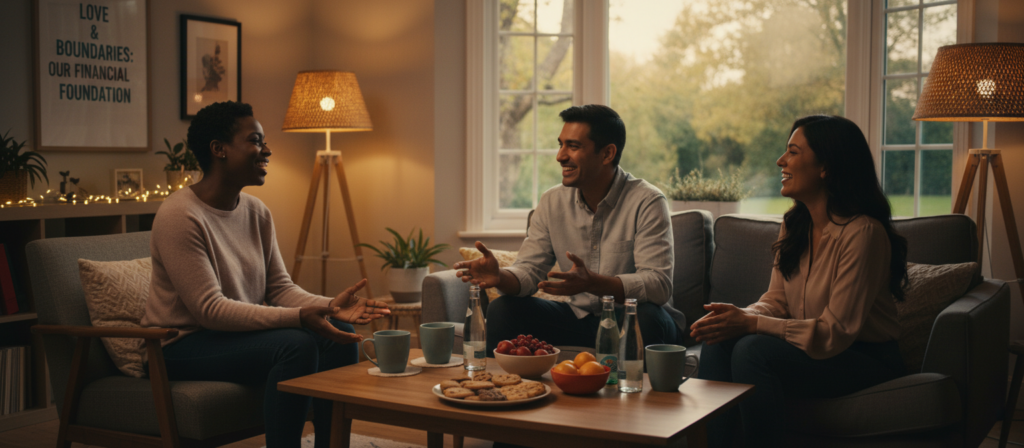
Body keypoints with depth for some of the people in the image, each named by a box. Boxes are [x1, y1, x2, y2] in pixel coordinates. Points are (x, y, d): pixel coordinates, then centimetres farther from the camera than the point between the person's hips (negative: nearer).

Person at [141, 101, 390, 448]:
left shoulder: (257, 212, 5)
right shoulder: (179, 216, -19)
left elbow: (280, 288, 4)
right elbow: (210, 309, -24)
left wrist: (330, 306, -16)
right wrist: (299, 317, -32)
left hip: (239, 333, 8)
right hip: (182, 346, -8)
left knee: (339, 335, -12)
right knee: (296, 344, -29)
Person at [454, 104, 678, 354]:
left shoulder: (647, 202, -15)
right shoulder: (552, 202, 2)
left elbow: (659, 285, -25)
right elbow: (529, 271, 0)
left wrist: (592, 283, -40)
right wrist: (500, 277, -25)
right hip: (577, 319, 4)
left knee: (648, 318, -37)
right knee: (502, 309, -14)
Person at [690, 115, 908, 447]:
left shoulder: (863, 232, -21)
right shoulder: (794, 224, 6)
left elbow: (836, 332, -22)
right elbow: (776, 300, 7)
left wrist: (750, 324, -25)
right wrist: (740, 315, -16)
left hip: (866, 359, -7)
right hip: (809, 346, 7)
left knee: (753, 350, -29)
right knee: (718, 342, -17)